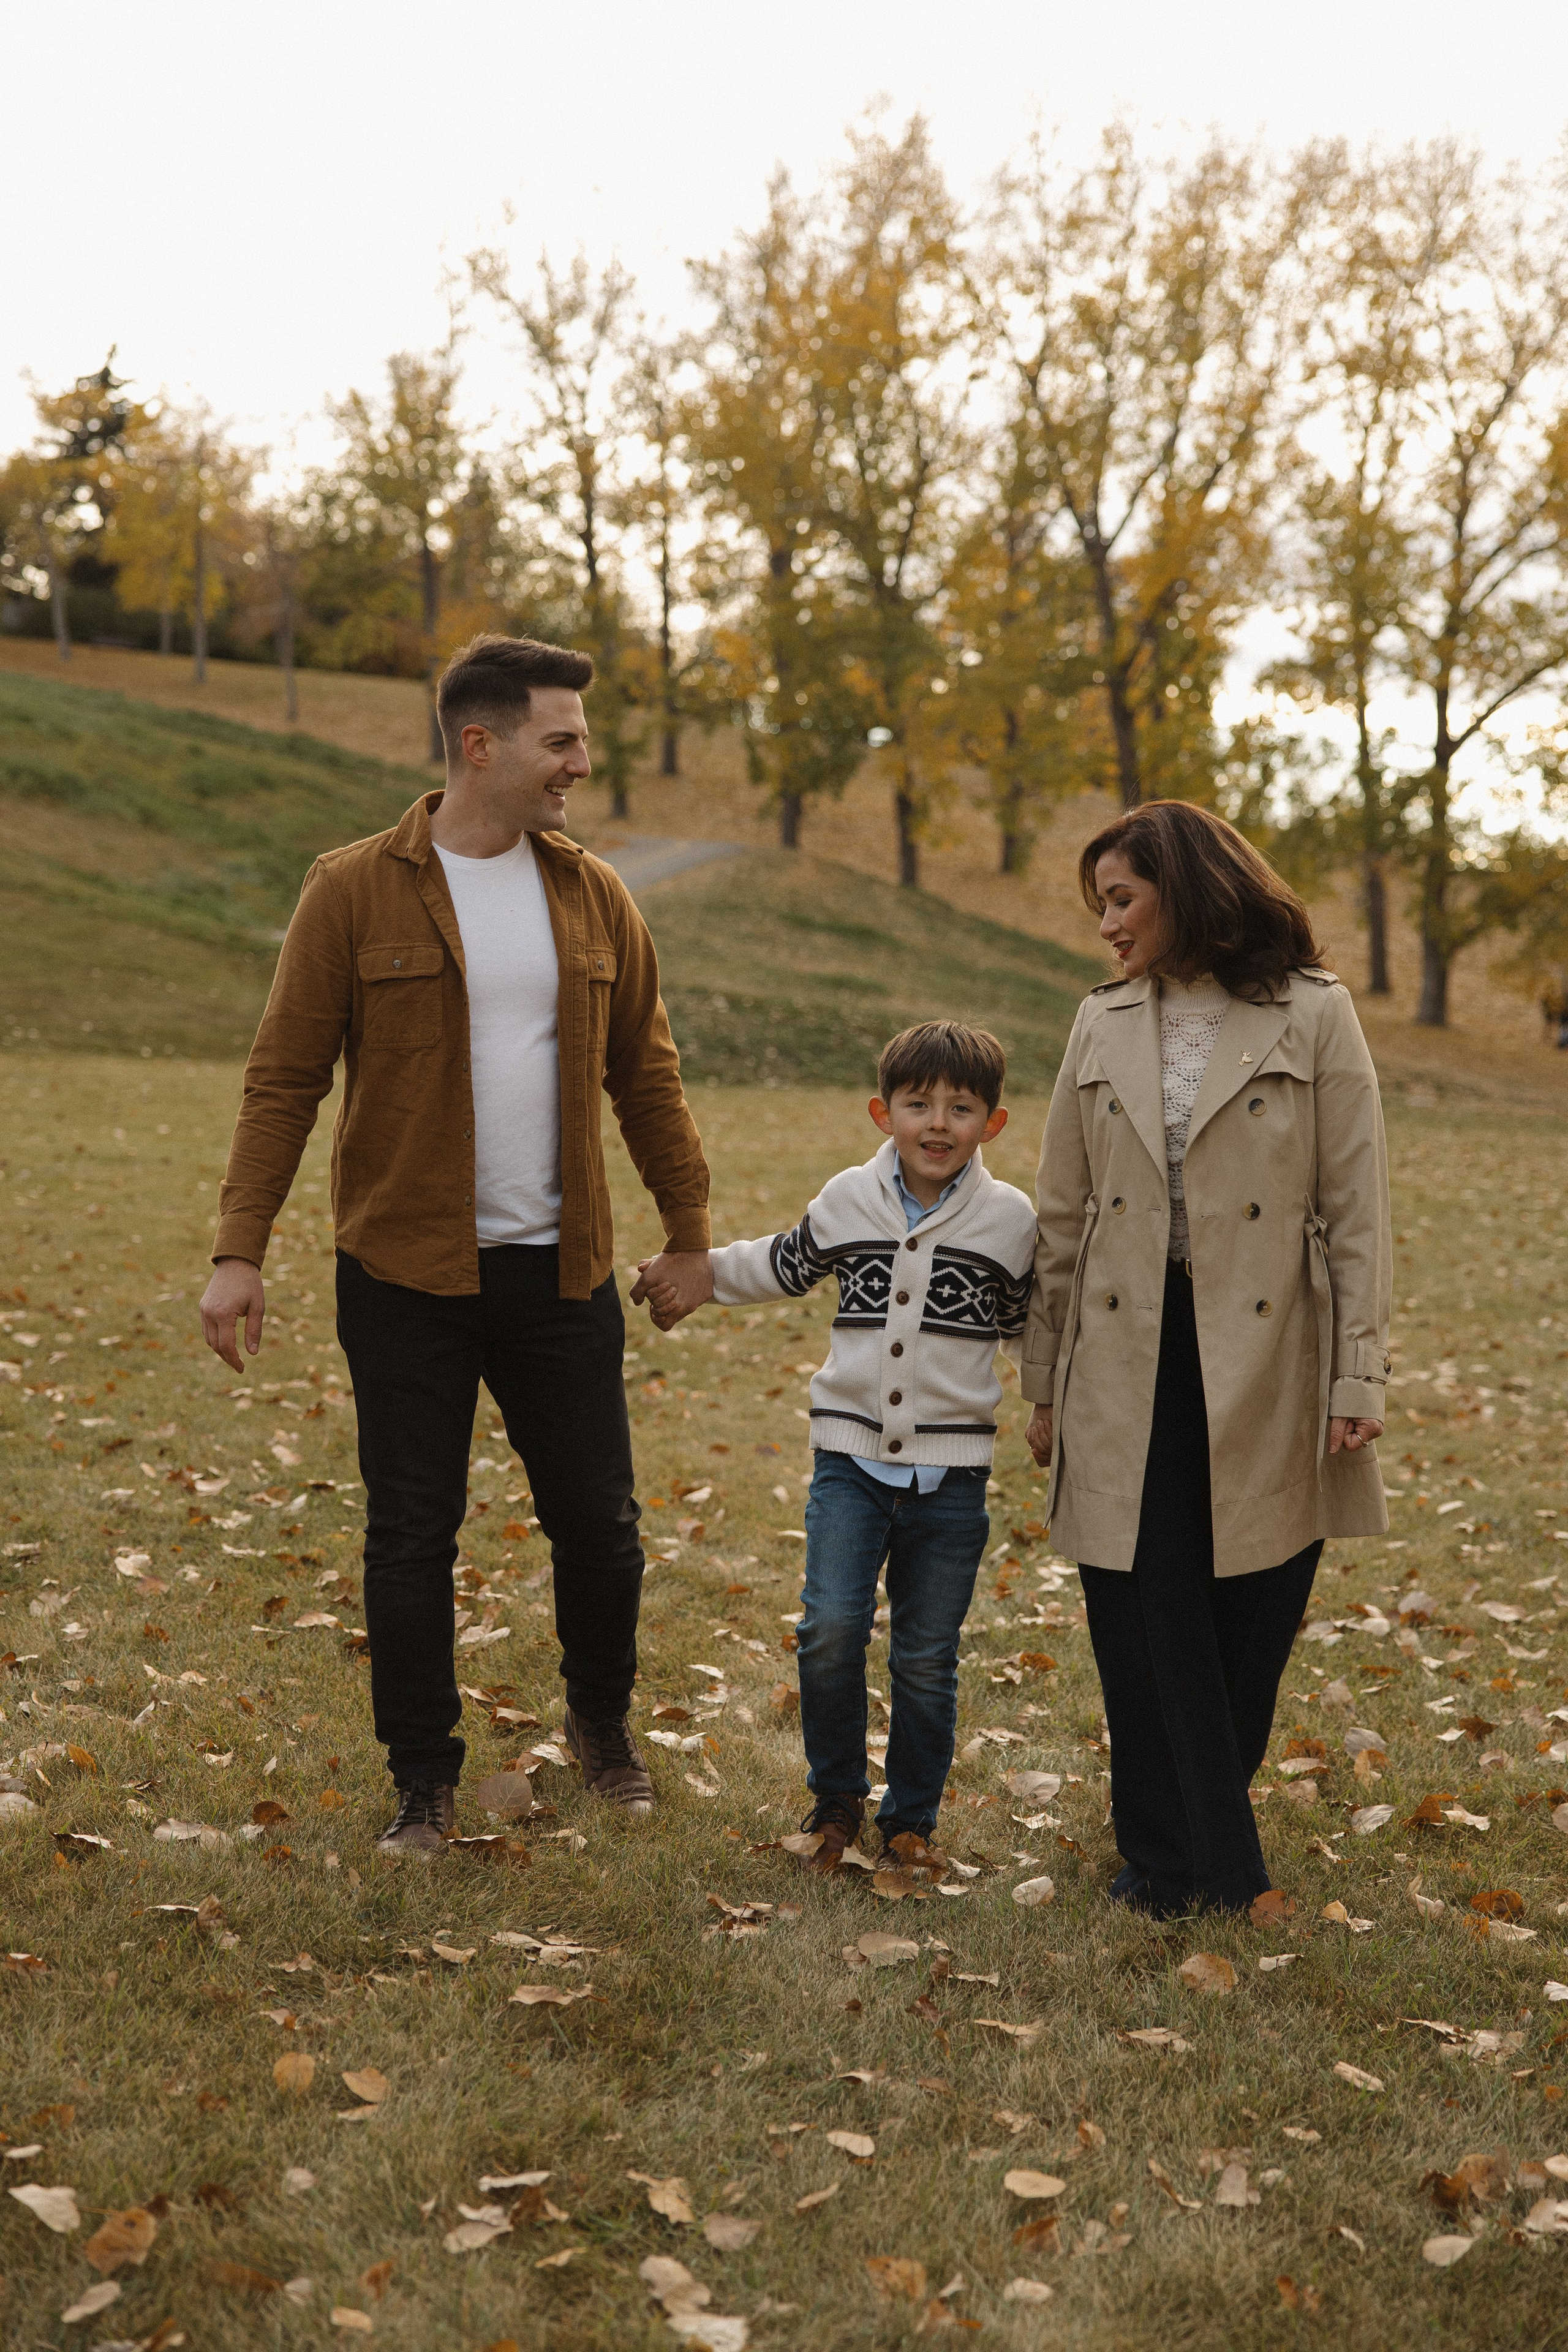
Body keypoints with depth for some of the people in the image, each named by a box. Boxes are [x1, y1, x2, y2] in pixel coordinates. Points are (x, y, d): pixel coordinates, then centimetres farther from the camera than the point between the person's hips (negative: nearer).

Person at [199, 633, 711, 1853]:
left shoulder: (593, 895, 6)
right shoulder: (355, 891, -5)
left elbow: (646, 1074, 13)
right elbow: (284, 1078, -4)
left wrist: (690, 1232, 12)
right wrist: (240, 1250, -10)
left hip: (561, 1270, 3)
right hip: (406, 1273, -3)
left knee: (598, 1522, 10)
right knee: (412, 1536, 4)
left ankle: (602, 1720, 37)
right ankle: (426, 1782, 21)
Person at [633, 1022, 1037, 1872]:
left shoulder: (1009, 1219, 0)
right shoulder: (847, 1201, 3)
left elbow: (1027, 1320, 14)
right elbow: (786, 1265, 22)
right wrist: (702, 1272, 20)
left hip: (950, 1471, -1)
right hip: (850, 1457, 1)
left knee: (926, 1657, 6)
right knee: (830, 1629, -11)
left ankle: (910, 1820, 24)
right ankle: (836, 1798, 11)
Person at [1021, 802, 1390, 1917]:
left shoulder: (1314, 1017, -2)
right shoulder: (1104, 1025, 10)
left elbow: (1356, 1209, -3)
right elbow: (1064, 1215, 12)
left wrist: (1359, 1378, -8)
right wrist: (1047, 1384, 10)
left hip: (1263, 1371, -3)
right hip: (1128, 1372, 3)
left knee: (1251, 1613, 7)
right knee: (1144, 1622, 2)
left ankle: (1198, 1822, 30)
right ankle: (1194, 1864, 15)